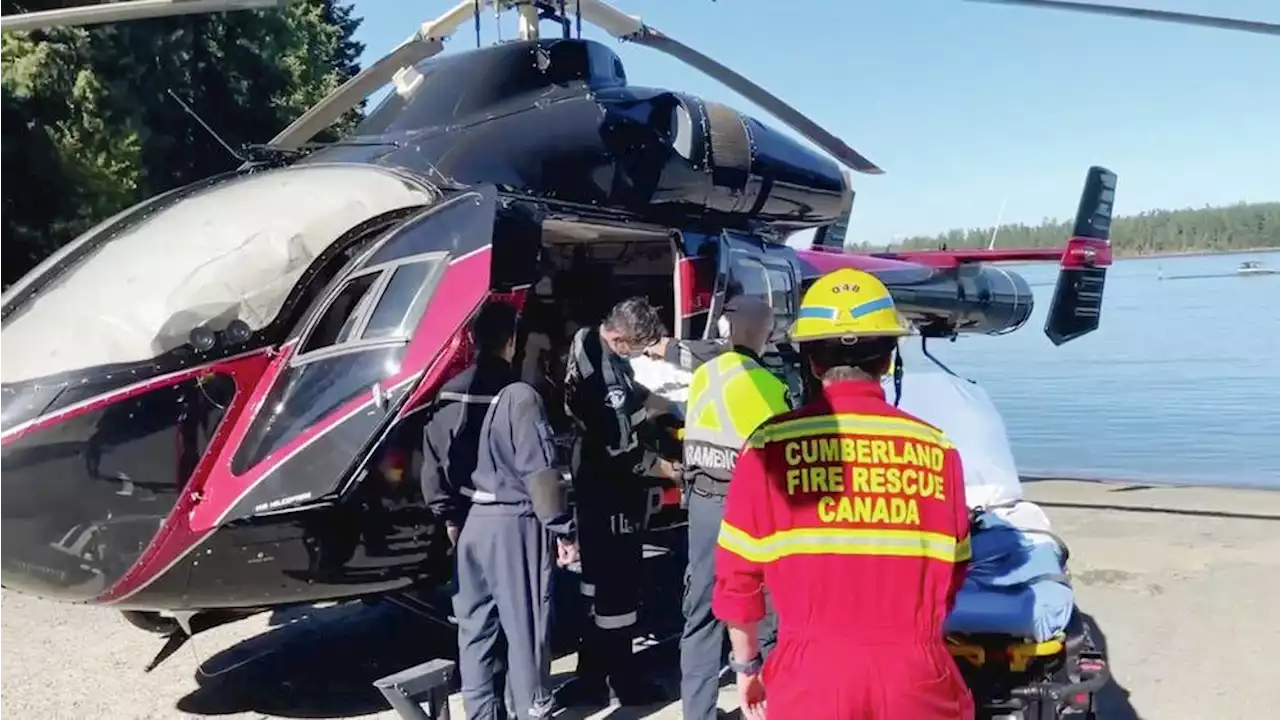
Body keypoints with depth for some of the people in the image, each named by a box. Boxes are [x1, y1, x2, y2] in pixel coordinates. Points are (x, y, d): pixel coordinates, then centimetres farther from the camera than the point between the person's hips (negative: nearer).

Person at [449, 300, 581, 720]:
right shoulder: (520, 395, -15)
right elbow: (540, 472, -17)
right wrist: (562, 529, -10)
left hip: (474, 520, 7)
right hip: (516, 523, -7)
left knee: (476, 623, 15)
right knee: (525, 627, 3)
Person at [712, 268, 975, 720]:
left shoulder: (770, 446, -8)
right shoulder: (936, 449, -3)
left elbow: (738, 574, -2)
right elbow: (952, 572, 7)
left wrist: (747, 665, 13)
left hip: (811, 672, -1)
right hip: (916, 675, 2)